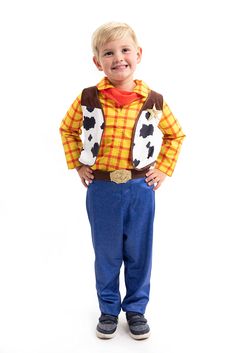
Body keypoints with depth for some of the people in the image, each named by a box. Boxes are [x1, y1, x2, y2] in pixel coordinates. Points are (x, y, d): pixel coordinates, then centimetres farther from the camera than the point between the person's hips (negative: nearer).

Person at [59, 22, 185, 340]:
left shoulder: (154, 101, -4)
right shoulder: (88, 99, -6)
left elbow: (175, 135, 12)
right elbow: (67, 129, 11)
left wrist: (164, 169, 4)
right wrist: (77, 165, 4)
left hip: (141, 188, 1)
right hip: (101, 188, 0)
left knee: (139, 253, 12)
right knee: (106, 253, 13)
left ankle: (136, 308, 33)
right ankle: (109, 308, 33)